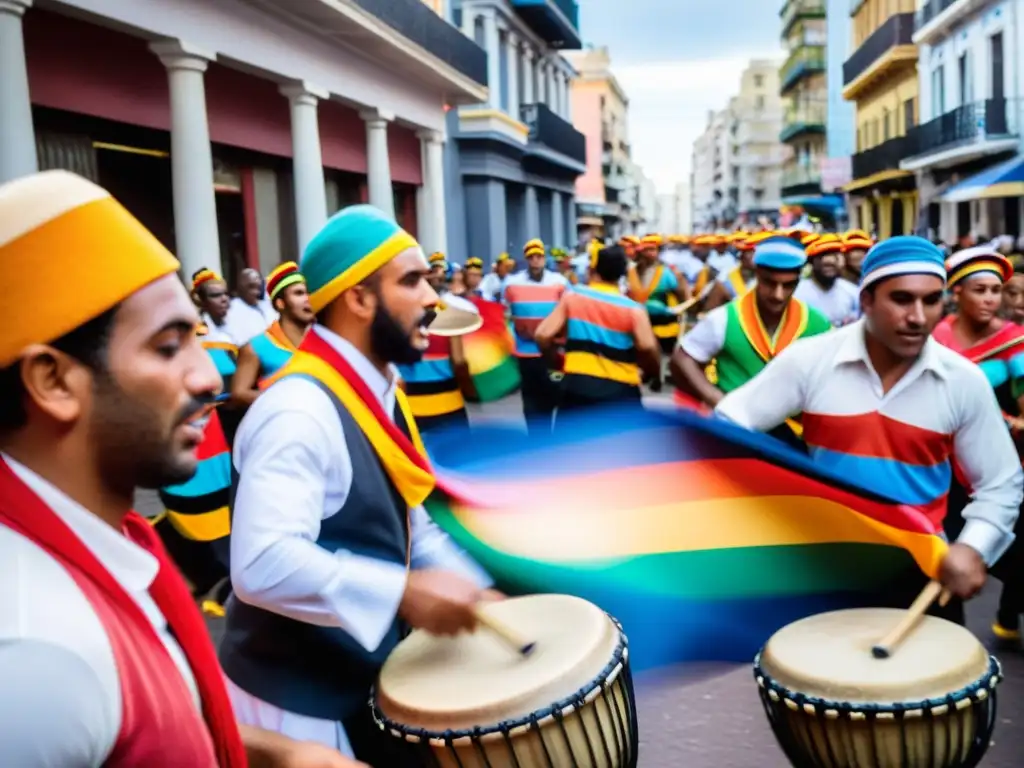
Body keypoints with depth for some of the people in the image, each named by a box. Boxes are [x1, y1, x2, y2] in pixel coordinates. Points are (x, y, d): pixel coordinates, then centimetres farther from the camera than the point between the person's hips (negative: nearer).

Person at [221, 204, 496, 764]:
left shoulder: (382, 392, 5)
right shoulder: (300, 410, -26)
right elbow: (261, 565, -35)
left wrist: (473, 590, 2)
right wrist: (404, 591, -34)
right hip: (296, 702, -8)